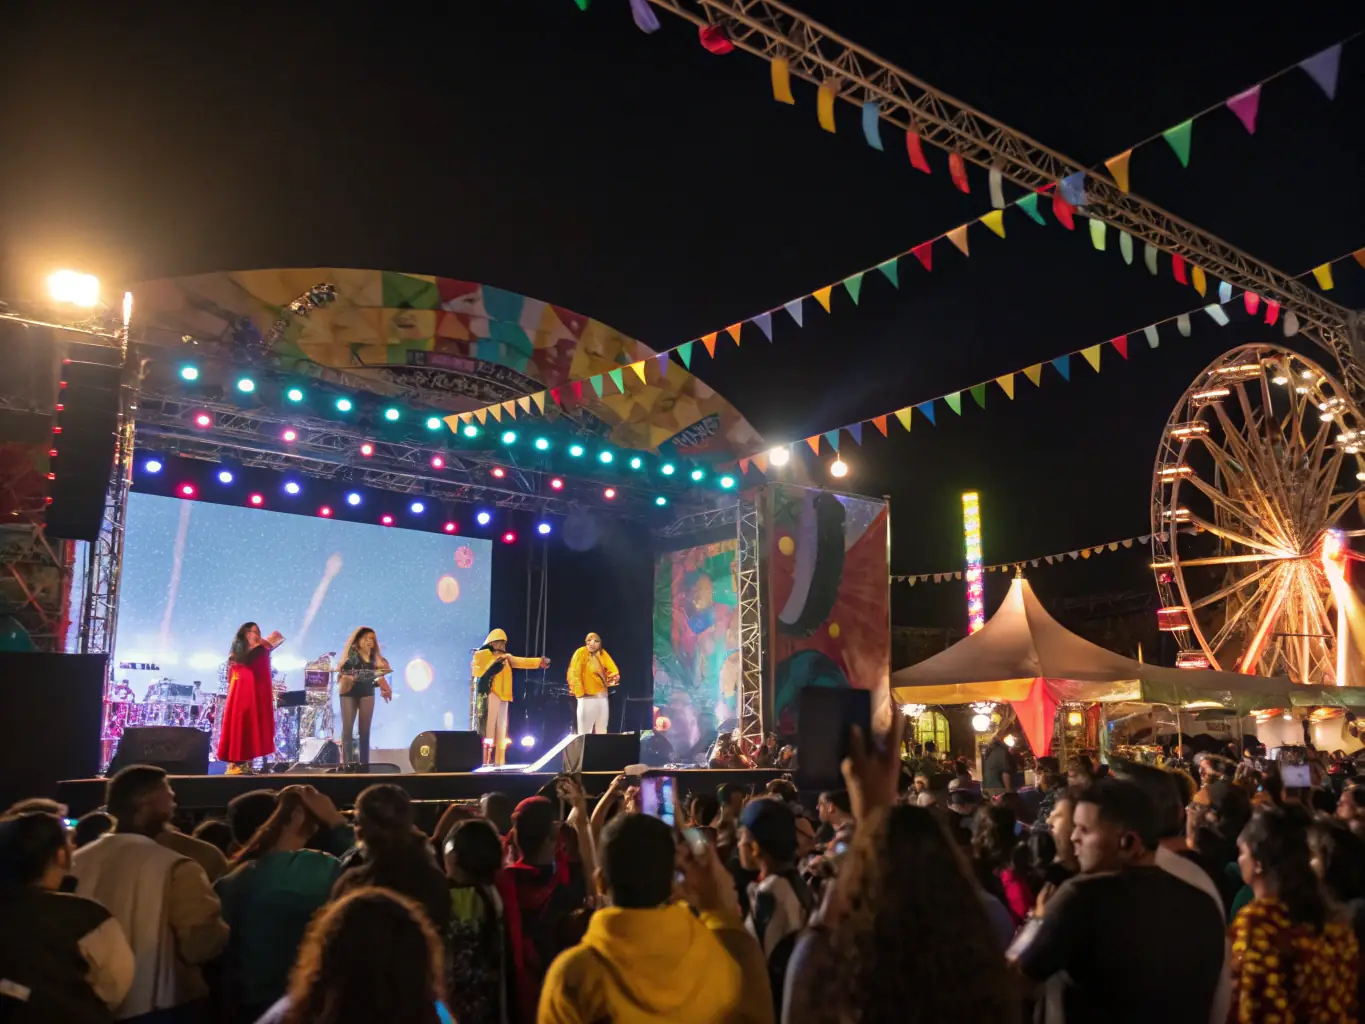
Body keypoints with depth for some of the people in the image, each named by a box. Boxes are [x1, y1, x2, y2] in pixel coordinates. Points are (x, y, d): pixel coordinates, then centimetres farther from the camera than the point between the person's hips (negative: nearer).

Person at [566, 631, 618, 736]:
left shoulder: (602, 654, 10)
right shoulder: (581, 653, -6)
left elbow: (612, 669, 10)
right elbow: (573, 674, -11)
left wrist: (614, 677, -11)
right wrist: (580, 692, -14)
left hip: (602, 696, 6)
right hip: (587, 697, -6)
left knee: (601, 731, 13)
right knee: (585, 732, -8)